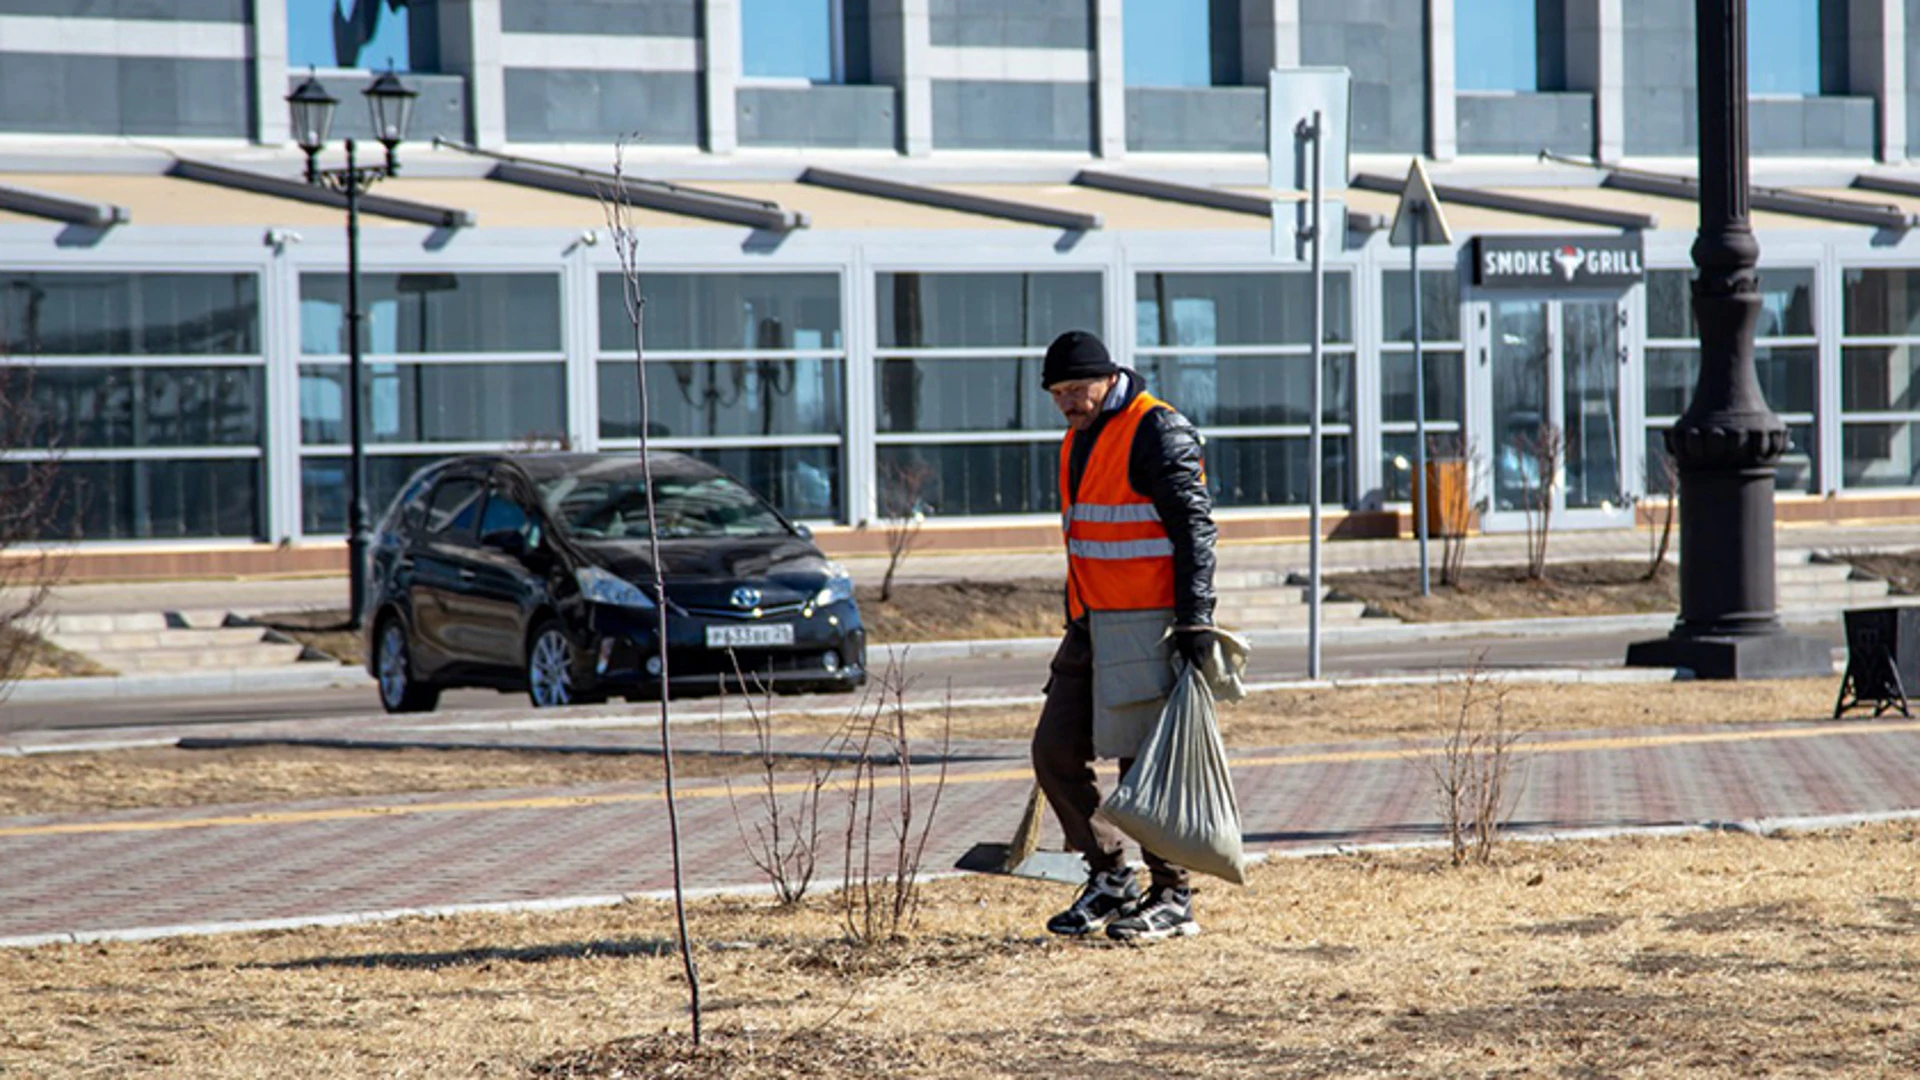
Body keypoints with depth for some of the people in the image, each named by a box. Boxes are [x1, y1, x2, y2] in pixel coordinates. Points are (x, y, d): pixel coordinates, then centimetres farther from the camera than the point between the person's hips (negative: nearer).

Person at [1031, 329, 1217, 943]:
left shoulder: (1159, 432, -11)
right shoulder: (1078, 440, 17)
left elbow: (1194, 528, -15)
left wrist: (1195, 620, -20)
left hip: (1148, 626, -9)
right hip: (1093, 626, 9)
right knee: (1055, 749, 4)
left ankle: (1172, 898, 5)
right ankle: (1110, 877, 17)